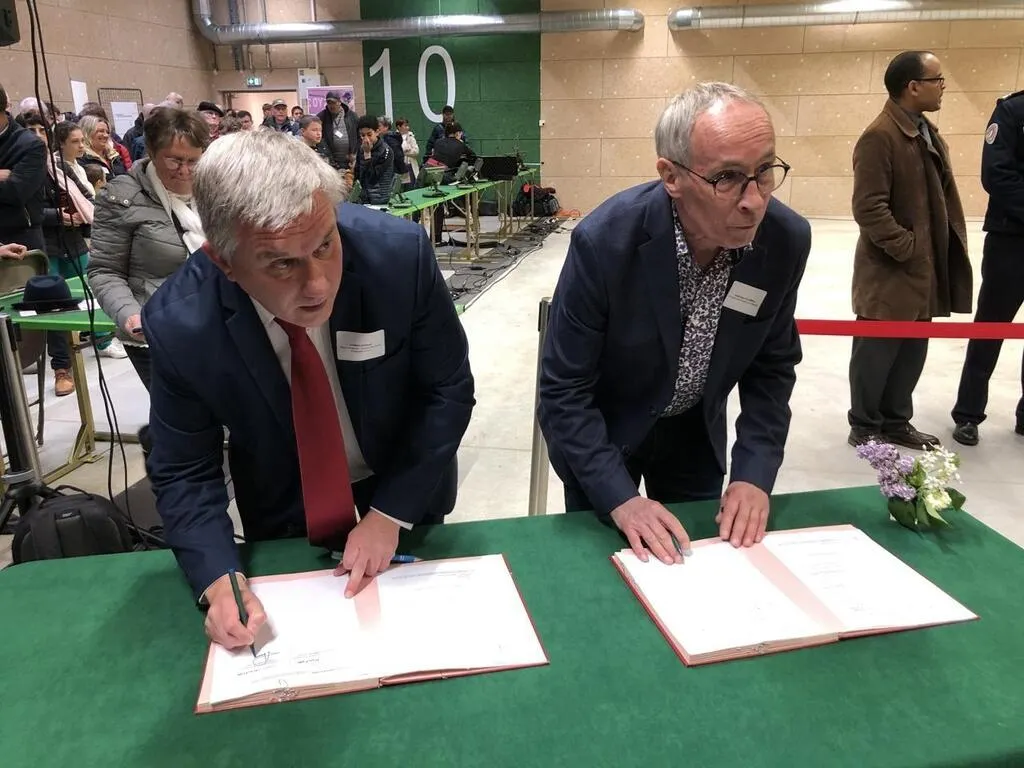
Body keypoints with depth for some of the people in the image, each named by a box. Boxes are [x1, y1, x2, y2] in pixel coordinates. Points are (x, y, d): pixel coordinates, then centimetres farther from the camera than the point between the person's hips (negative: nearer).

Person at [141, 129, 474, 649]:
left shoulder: (399, 252, -30)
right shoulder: (179, 323, -27)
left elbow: (448, 391, -17)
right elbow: (183, 473, -13)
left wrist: (390, 514, -21)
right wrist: (218, 580, -28)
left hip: (406, 493, 1)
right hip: (283, 519, 0)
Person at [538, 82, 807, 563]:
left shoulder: (787, 239, -18)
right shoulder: (604, 240, -31)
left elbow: (772, 367, -5)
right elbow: (563, 390, -24)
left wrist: (754, 474, -16)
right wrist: (620, 498, -30)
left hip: (697, 433, 4)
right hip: (601, 431, -3)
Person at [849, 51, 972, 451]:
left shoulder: (928, 132, 14)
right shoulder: (879, 137, -16)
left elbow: (942, 195, 20)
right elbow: (869, 209, -22)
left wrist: (949, 248, 11)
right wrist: (909, 249, -17)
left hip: (925, 269, 9)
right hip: (890, 273, -9)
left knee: (911, 353, 16)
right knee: (876, 354, 4)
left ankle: (896, 423, 30)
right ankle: (865, 428, 18)